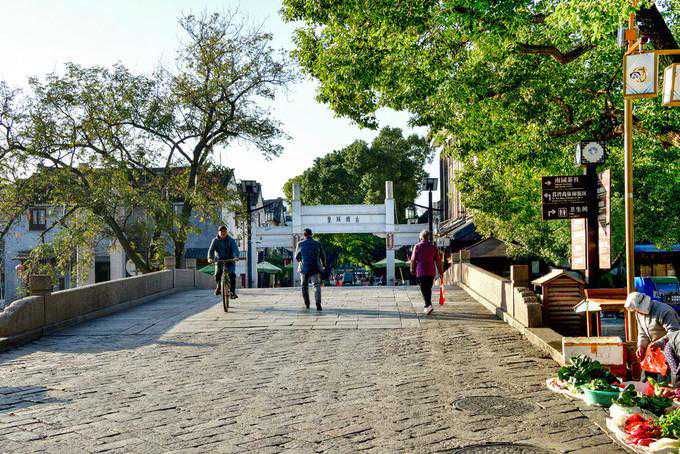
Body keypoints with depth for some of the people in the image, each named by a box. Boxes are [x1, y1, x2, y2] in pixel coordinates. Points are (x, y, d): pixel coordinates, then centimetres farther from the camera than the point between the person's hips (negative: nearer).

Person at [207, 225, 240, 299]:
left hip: (230, 260, -1)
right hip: (219, 260, 1)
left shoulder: (231, 240, -6)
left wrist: (236, 257, -40)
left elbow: (235, 249, -19)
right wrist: (210, 258, -33)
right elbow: (211, 250, -13)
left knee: (232, 275, -20)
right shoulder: (215, 240, -2)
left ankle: (232, 292, -13)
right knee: (217, 275, -13)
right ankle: (218, 286, 21)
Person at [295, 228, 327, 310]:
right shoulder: (317, 244, 3)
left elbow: (297, 257, 12)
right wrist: (323, 265, 27)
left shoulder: (300, 244, 2)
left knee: (304, 286, 17)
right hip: (315, 268, -1)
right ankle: (318, 303, -26)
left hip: (304, 268, 1)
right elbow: (323, 256, 9)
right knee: (317, 285, -5)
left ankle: (307, 304, 26)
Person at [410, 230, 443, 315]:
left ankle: (429, 305, -20)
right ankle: (427, 306, 23)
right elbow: (438, 261, 2)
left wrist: (412, 269, 12)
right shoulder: (433, 247, 3)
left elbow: (413, 259, -2)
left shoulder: (417, 246, -3)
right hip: (431, 272, 3)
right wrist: (440, 272, 9)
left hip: (421, 272, -3)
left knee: (424, 290, -2)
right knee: (428, 289, 15)